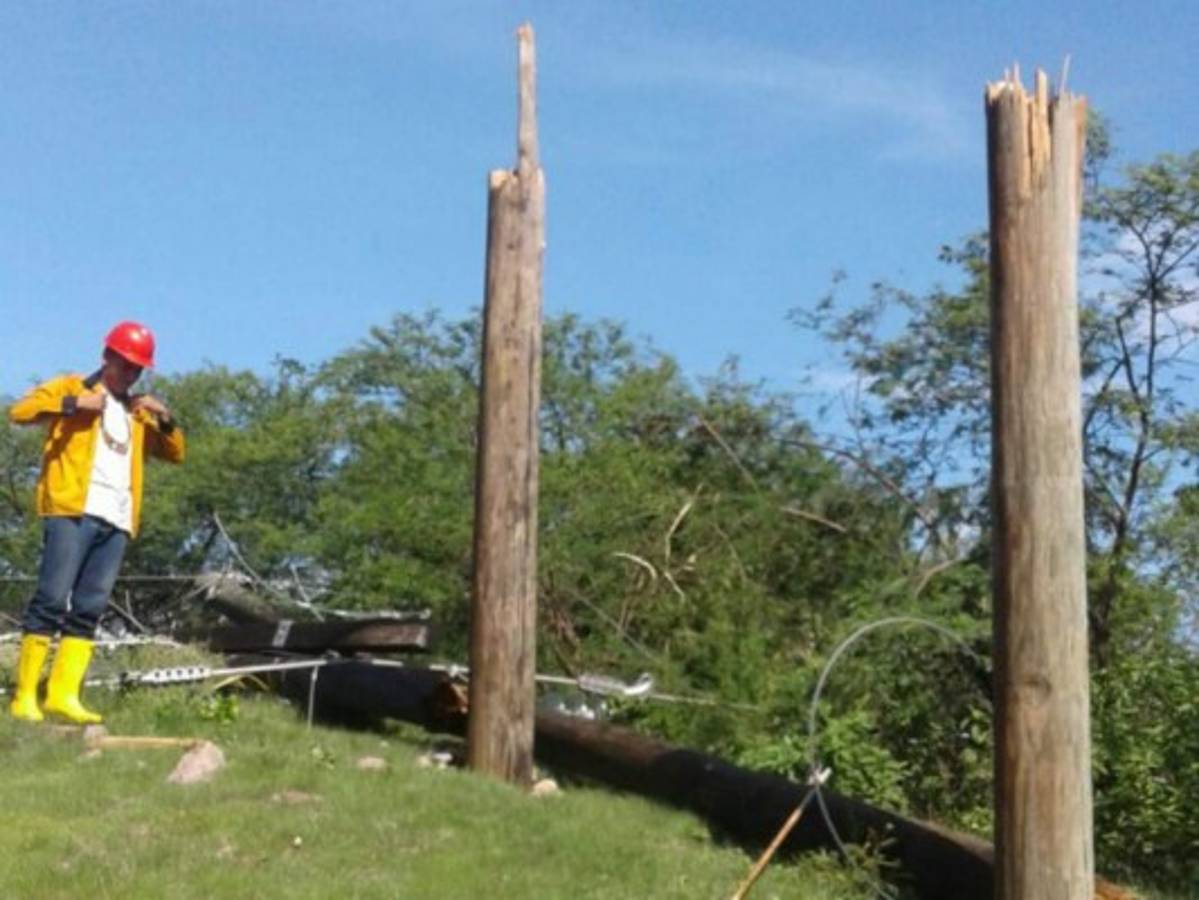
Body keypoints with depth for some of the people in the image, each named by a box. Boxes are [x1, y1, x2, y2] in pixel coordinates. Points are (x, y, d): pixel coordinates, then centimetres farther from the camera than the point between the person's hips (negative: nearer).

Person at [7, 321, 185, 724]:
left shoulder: (137, 412, 26)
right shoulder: (71, 387, 11)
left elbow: (176, 453, 24)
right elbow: (19, 411, -2)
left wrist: (165, 419, 7)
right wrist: (73, 403, -11)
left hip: (116, 521, 6)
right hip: (73, 511, -6)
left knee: (89, 609, 0)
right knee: (51, 600, -10)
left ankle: (62, 693, -1)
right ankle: (24, 695, -9)